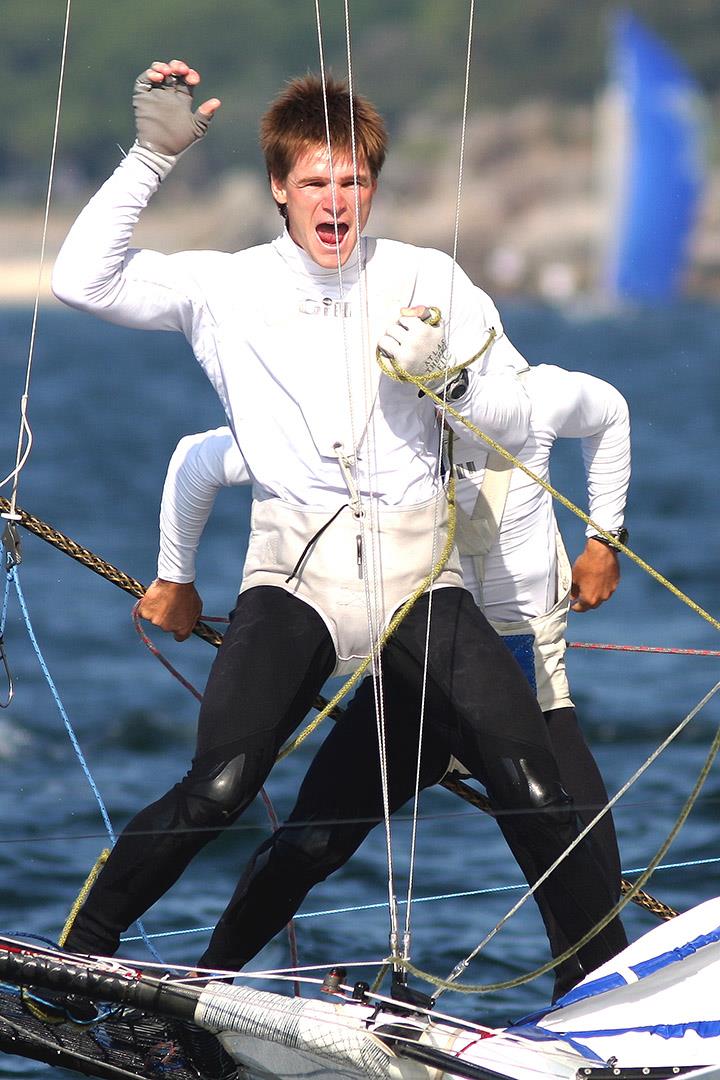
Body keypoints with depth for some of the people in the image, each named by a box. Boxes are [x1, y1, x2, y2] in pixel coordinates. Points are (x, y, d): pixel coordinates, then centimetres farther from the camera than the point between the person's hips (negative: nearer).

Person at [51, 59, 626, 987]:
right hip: (295, 569, -1)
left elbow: (513, 425, 11)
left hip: (418, 565, 1)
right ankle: (80, 954, -4)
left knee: (533, 787, -13)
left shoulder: (430, 281, 10)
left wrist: (446, 378, -10)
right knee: (216, 789, -21)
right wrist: (150, 159, -7)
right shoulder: (226, 288, 7)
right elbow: (82, 281, -4)